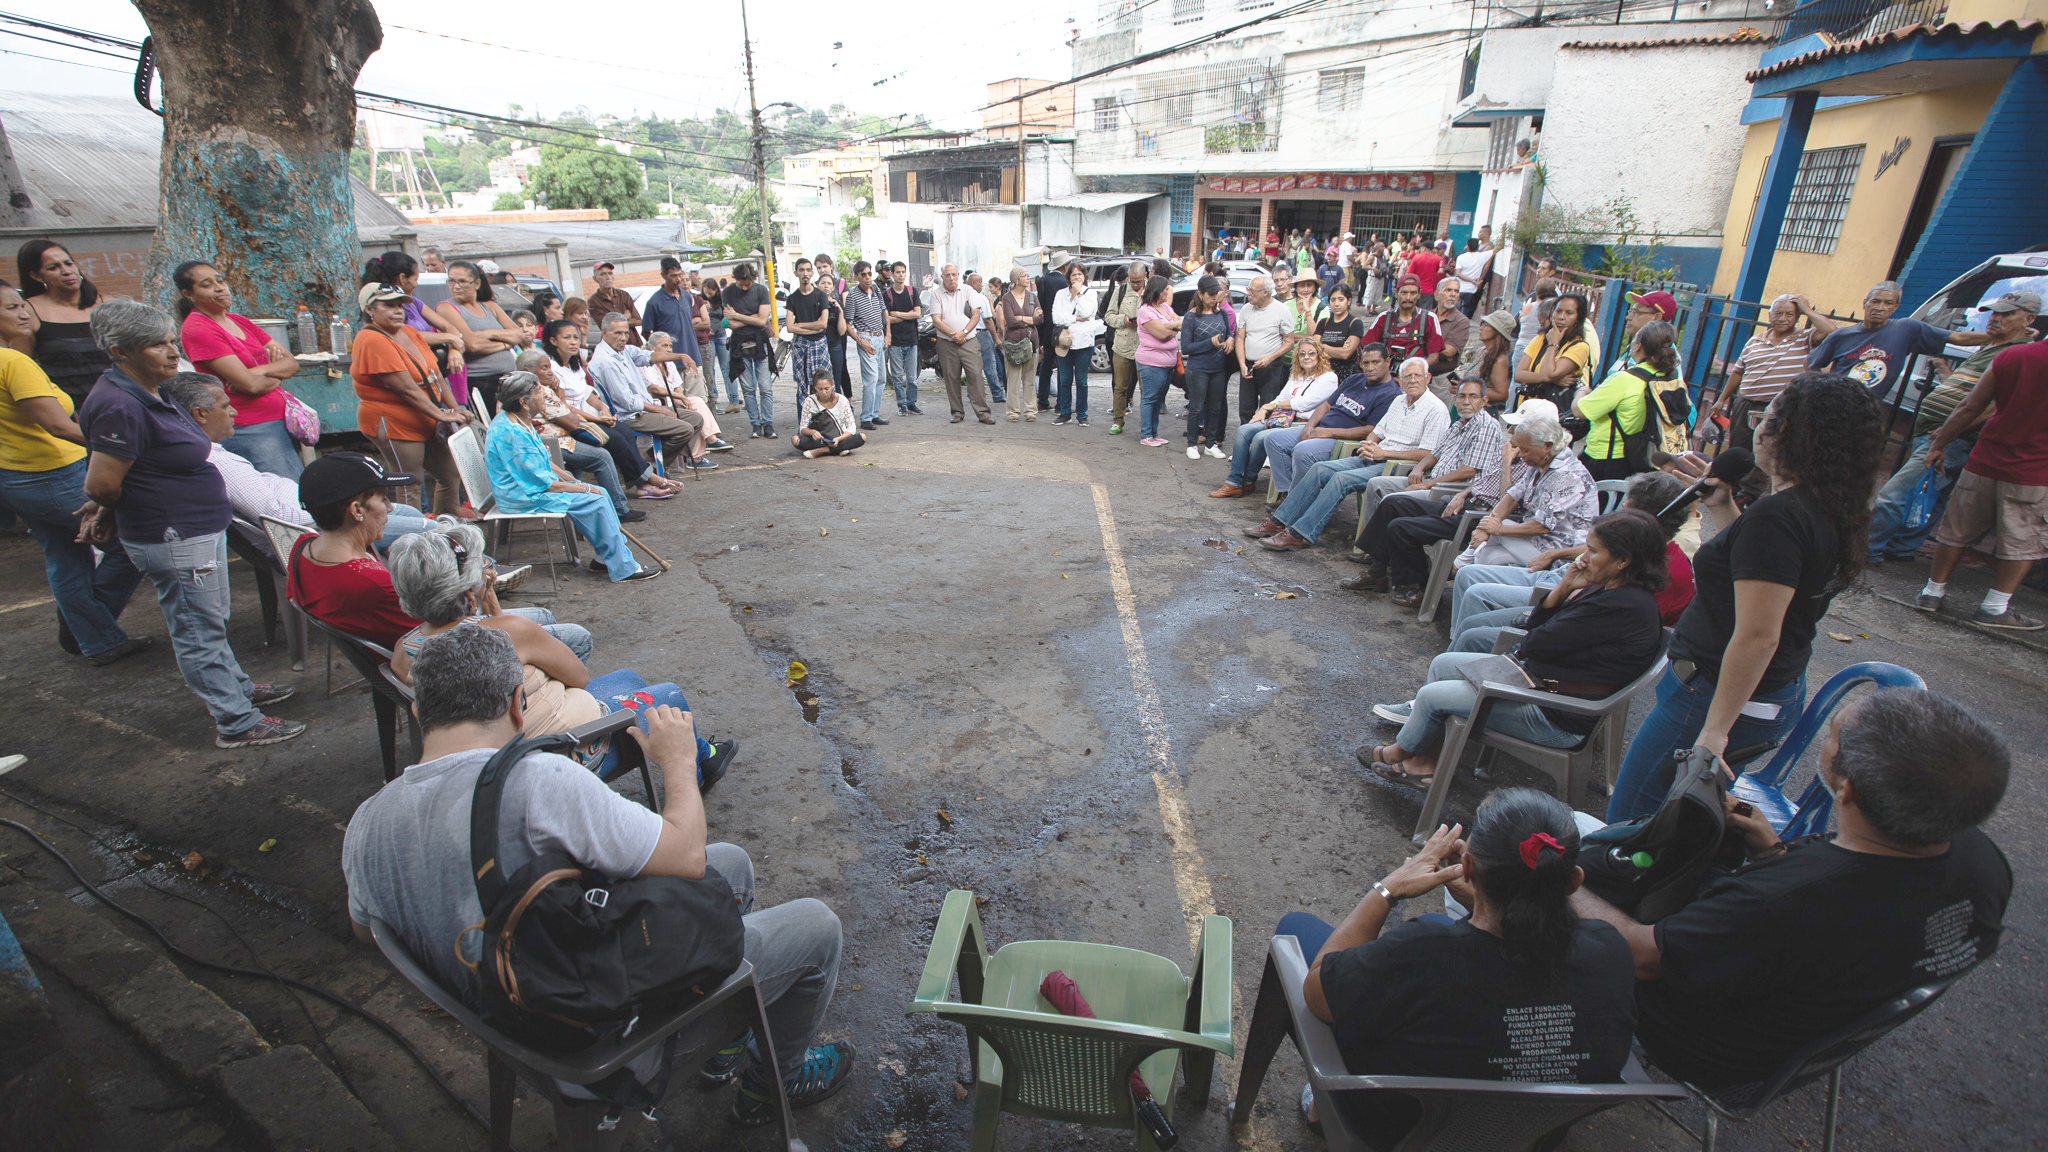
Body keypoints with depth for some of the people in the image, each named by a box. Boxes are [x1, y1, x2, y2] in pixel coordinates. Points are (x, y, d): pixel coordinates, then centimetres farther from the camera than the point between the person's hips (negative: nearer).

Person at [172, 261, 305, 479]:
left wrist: (260, 370, -11)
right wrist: (277, 376, 4)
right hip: (250, 430, -7)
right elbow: (251, 384, -16)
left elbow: (292, 363, 7)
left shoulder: (241, 322, 14)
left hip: (282, 420, 7)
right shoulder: (197, 328, -9)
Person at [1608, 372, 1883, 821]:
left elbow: (1758, 636, -26)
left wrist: (1714, 729, -23)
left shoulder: (1776, 516, -23)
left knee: (1628, 821, 0)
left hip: (1718, 694, -10)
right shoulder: (1828, 512, 7)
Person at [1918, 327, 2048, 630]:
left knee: (1958, 529, 13)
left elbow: (1970, 407, 2)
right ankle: (1995, 608, 8)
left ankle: (1933, 591, 18)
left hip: (1984, 463, 3)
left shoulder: (2010, 356, -2)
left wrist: (1939, 443, 11)